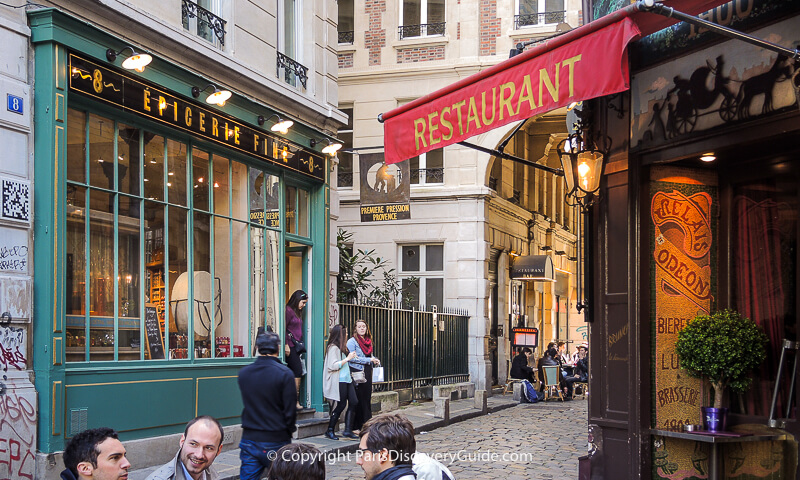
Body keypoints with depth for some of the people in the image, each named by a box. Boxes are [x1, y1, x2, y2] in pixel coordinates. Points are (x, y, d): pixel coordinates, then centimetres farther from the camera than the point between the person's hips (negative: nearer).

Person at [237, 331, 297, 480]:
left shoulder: (243, 373, 3)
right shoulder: (284, 374, -12)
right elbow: (290, 411, -9)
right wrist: (288, 433, 4)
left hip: (249, 441, 4)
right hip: (276, 441, -4)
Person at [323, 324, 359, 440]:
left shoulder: (341, 347, 18)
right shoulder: (333, 348, -12)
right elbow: (333, 365, -19)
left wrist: (350, 356, 15)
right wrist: (348, 358, -16)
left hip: (347, 379, 10)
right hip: (339, 381, -10)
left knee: (354, 402, 2)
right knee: (341, 405, -5)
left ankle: (348, 430, 5)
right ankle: (329, 431, 8)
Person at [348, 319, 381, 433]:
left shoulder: (368, 341, 17)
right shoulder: (352, 341, -6)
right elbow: (352, 358, -16)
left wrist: (375, 361, 3)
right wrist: (369, 360, -16)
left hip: (367, 373, 7)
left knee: (367, 399, 7)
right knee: (357, 400, -5)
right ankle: (355, 427, 0)